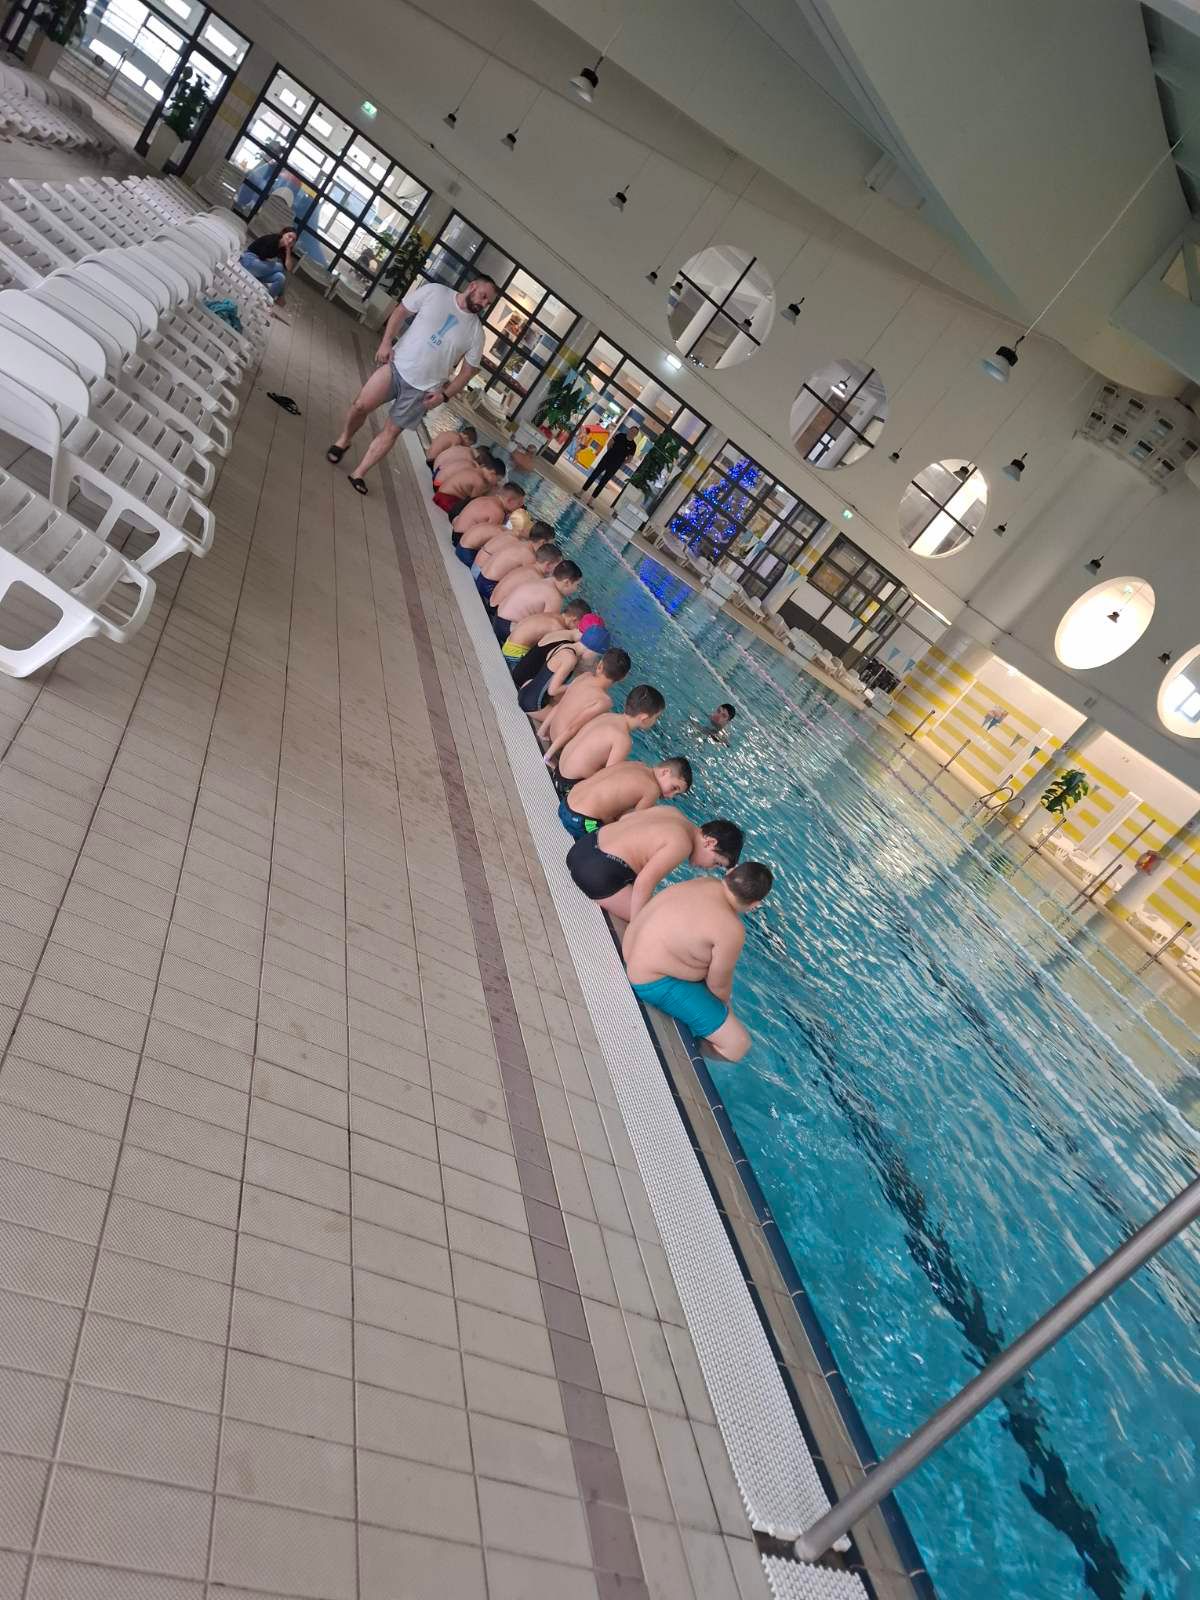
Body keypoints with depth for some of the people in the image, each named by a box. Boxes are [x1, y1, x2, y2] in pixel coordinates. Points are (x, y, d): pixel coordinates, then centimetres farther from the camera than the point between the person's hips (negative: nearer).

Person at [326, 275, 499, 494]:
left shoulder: (476, 331, -2)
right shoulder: (434, 292, -4)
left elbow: (468, 371, 4)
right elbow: (400, 312, 5)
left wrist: (444, 395, -6)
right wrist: (386, 342, -7)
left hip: (423, 389, 1)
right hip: (396, 366, -1)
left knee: (391, 431, 2)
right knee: (361, 406, -10)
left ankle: (359, 474, 15)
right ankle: (343, 441, 21)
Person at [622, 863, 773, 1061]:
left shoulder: (707, 883, -1)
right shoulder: (731, 930, -25)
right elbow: (718, 985, -12)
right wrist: (723, 1006, 11)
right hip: (655, 983, -9)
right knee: (737, 1045, -9)